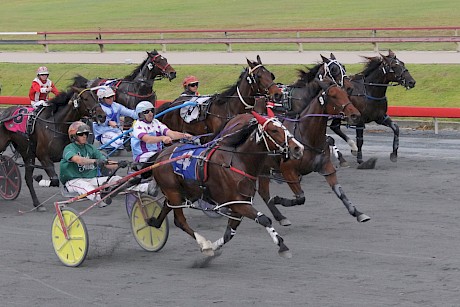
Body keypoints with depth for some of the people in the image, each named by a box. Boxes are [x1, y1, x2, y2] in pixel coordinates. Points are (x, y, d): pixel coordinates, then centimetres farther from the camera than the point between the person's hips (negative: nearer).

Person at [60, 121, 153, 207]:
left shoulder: (90, 148, 15)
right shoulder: (69, 148, -3)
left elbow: (107, 164, 4)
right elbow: (77, 159, -28)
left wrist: (118, 164, -18)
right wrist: (95, 161, -44)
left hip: (91, 179, 6)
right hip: (74, 181, -6)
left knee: (115, 179, -11)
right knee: (83, 185, -41)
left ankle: (144, 187, -24)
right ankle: (98, 197, -72)